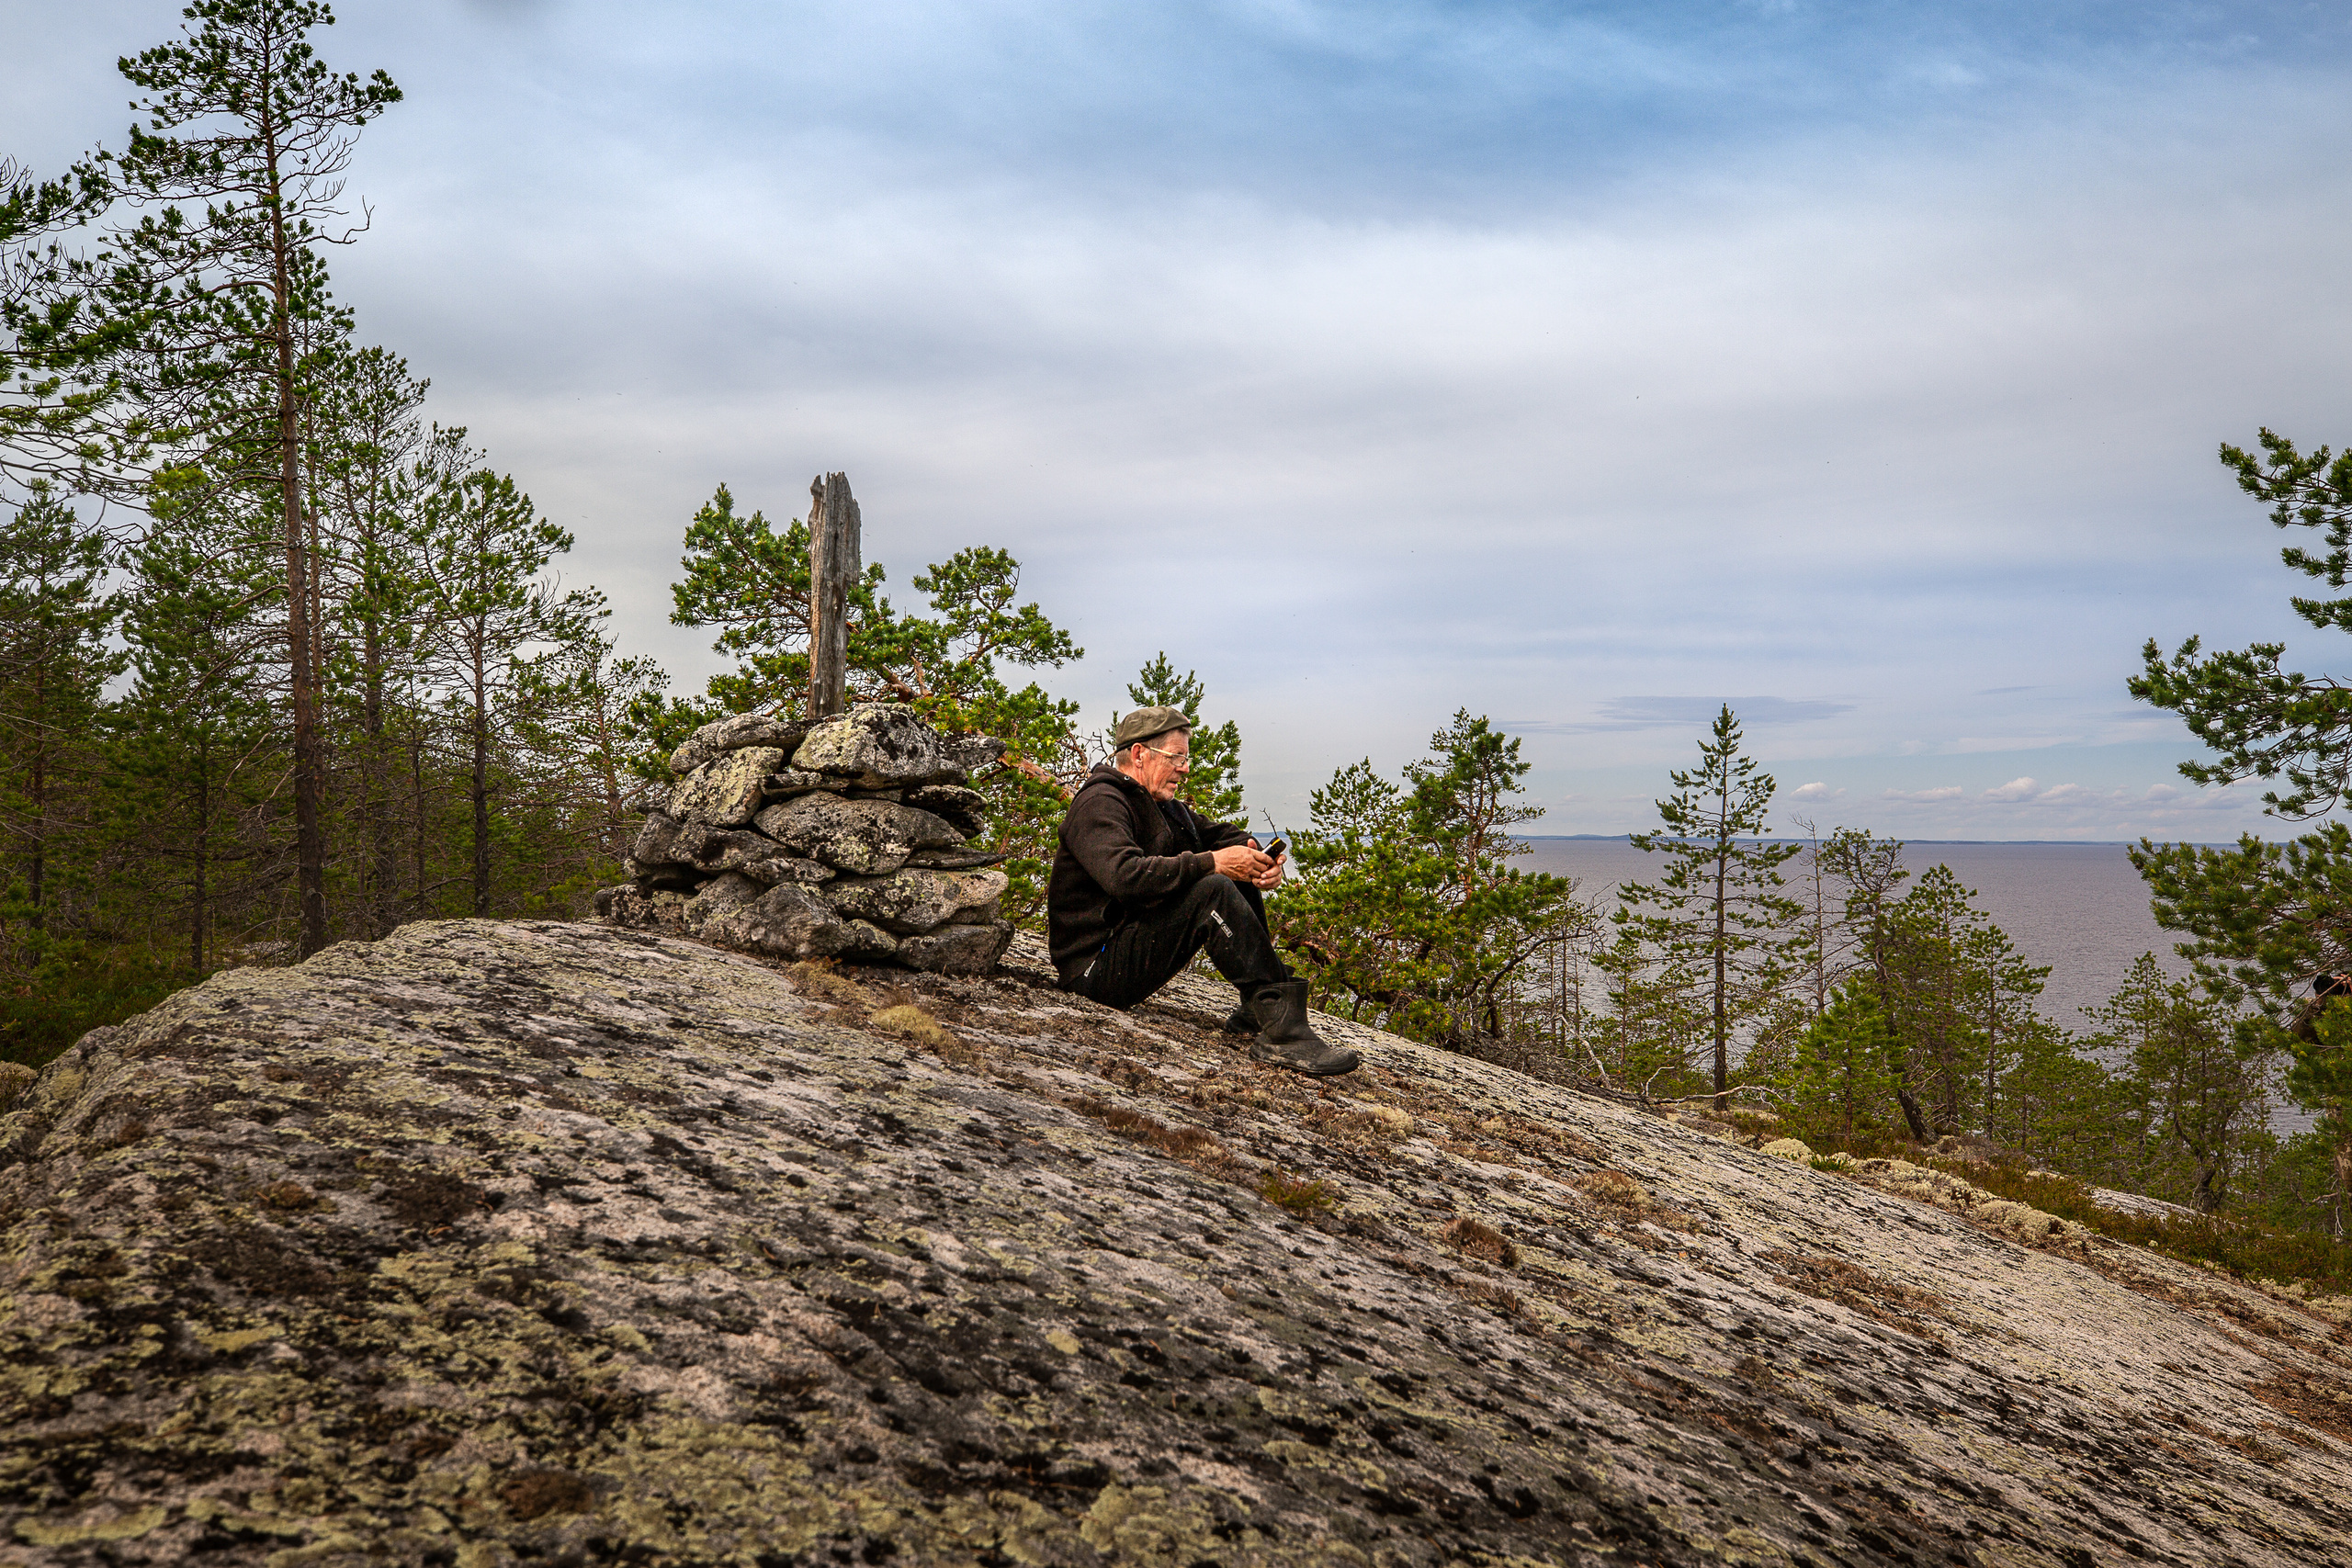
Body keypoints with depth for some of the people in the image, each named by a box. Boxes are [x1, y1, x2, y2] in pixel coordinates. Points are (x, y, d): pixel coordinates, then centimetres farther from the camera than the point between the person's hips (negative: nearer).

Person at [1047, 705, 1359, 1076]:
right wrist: (1212, 862, -28)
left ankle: (1255, 1012, -2)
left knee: (1241, 882, 4)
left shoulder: (1161, 805, 19)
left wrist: (1262, 861, -8)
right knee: (1214, 891, -27)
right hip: (1099, 968, -10)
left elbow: (1225, 836, 16)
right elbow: (1125, 876, -31)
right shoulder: (1099, 804, -13)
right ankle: (1283, 1032, -32)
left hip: (1134, 941, 10)